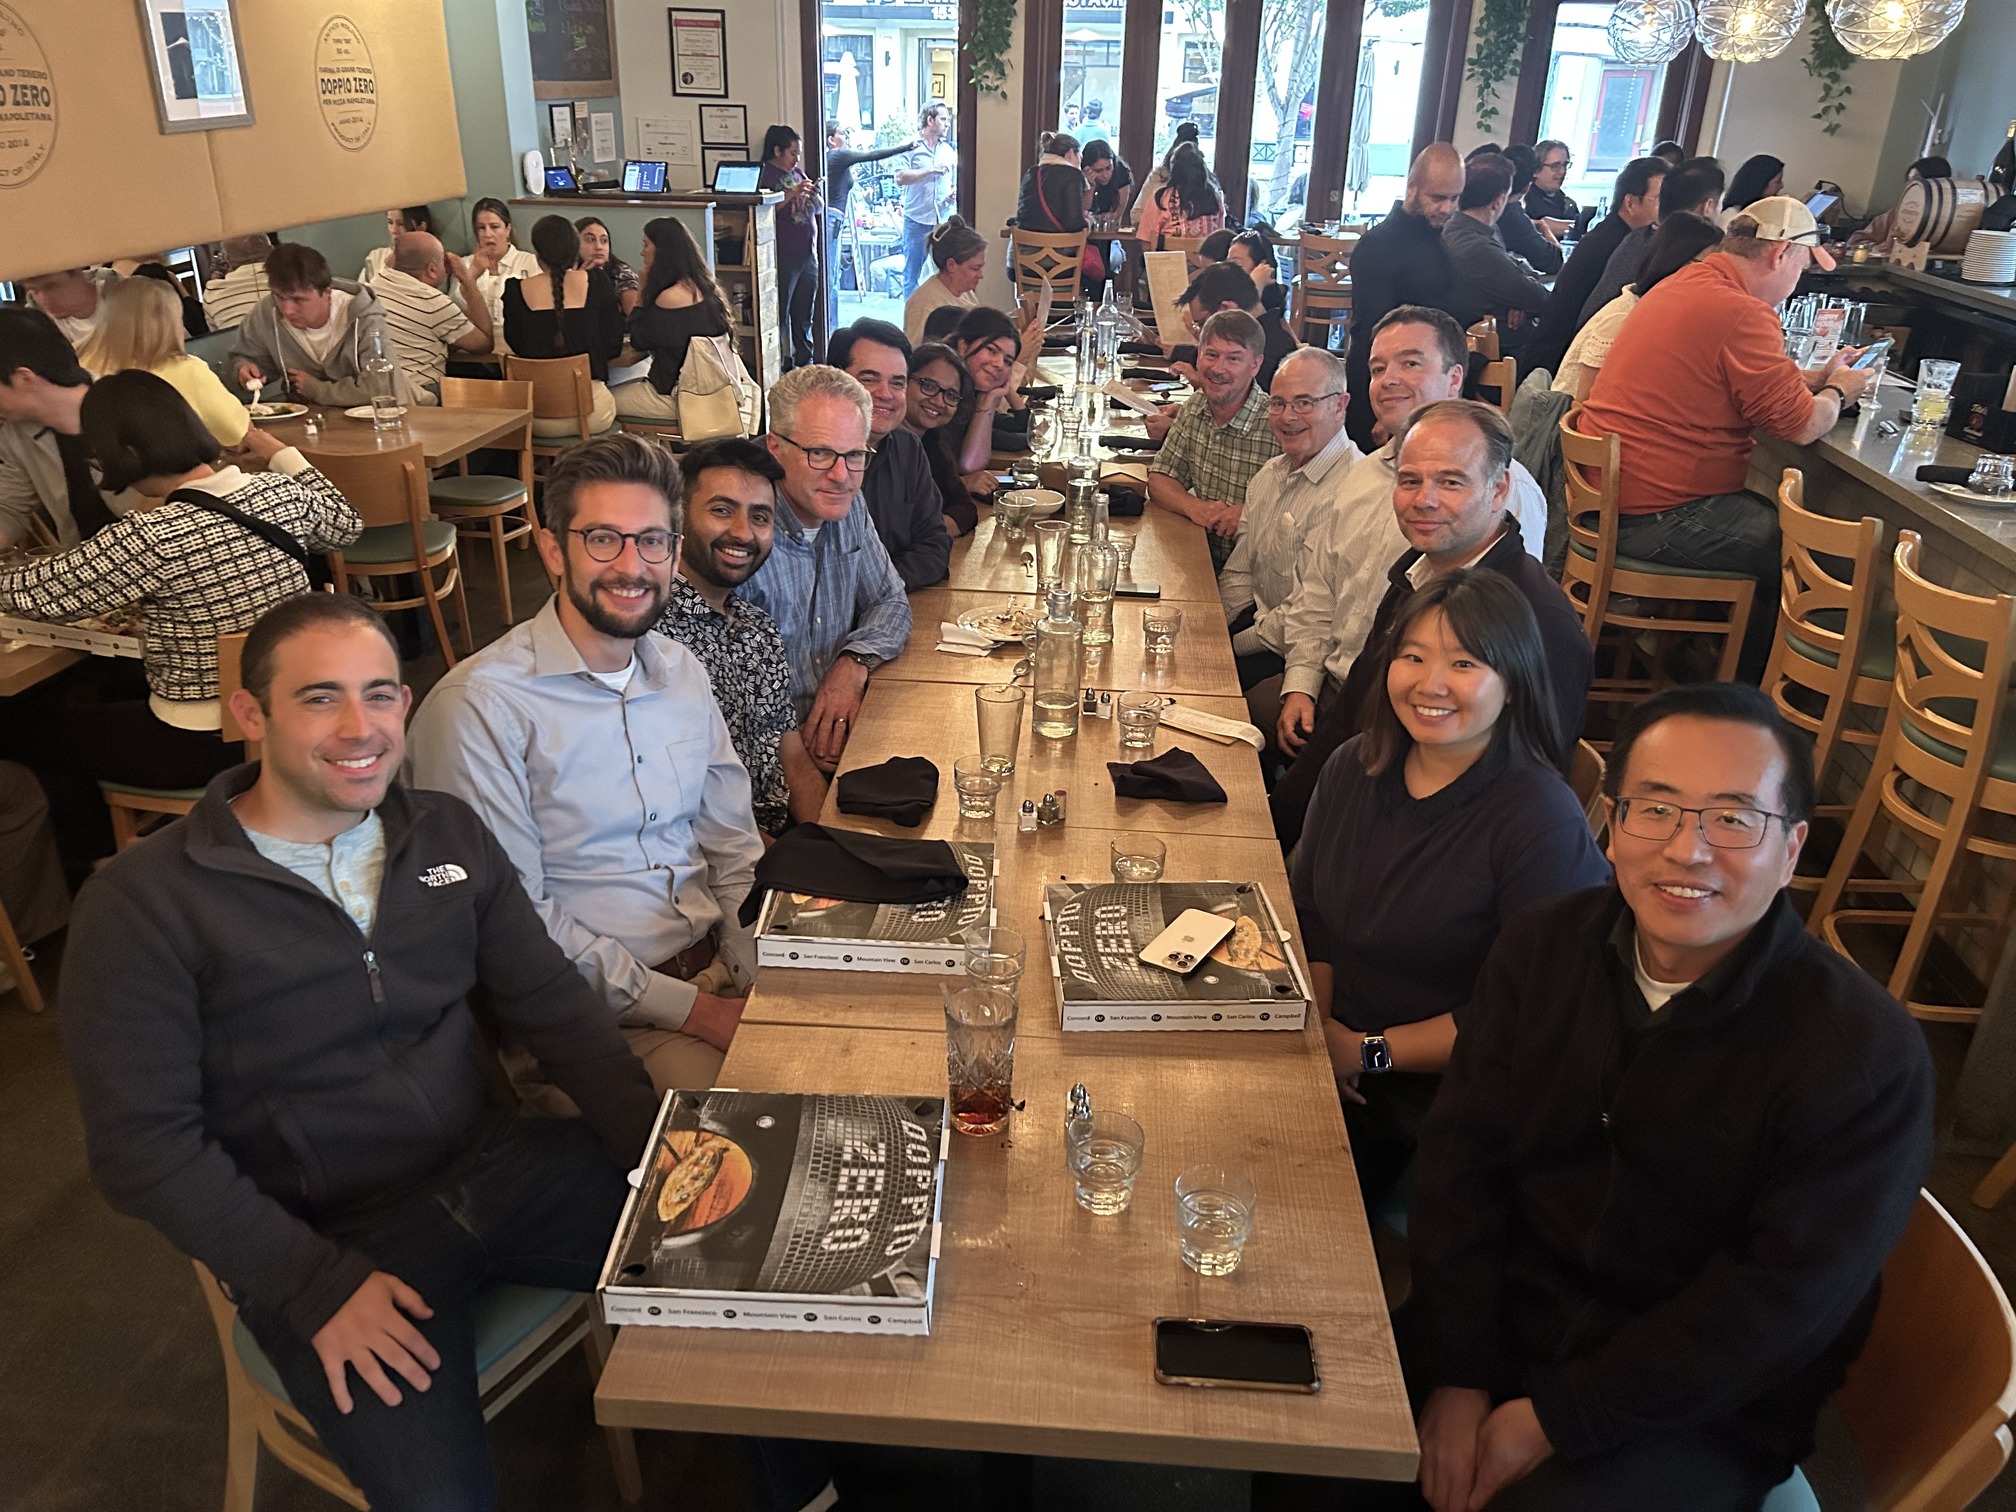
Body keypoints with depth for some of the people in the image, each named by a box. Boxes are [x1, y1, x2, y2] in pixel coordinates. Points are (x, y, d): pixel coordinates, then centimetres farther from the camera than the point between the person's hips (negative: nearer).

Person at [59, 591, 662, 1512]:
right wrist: (318, 1286, -17)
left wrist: (661, 1154, -9)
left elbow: (551, 1006, 4)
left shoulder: (448, 833, 4)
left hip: (491, 1164, 4)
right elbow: (142, 1145, -10)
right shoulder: (142, 904, -10)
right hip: (322, 1238, -4)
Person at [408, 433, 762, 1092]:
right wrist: (685, 1007, -16)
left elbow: (734, 851, 12)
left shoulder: (683, 673, 9)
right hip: (608, 1011, -6)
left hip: (724, 969, 7)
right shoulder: (480, 705, -13)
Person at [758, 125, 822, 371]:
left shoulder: (799, 173, 17)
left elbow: (819, 210, 20)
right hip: (785, 256, -7)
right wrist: (791, 194, -21)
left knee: (804, 314, 12)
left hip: (809, 254, 7)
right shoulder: (767, 175, -3)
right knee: (780, 313, -6)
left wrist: (814, 195, 0)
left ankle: (805, 361, 19)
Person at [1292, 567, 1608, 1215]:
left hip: (1436, 1108, -6)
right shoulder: (1353, 768, 1)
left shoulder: (1543, 821, -19)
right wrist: (1318, 1029, -3)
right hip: (1328, 1072, 6)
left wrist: (1371, 1052, -13)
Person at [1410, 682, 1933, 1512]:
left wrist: (1554, 1419, -18)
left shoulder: (1866, 1054, -19)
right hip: (1507, 1315, 3)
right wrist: (1459, 1377, -11)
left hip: (1699, 1416, -3)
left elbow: (1779, 1307, -18)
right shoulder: (1544, 945, -5)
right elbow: (1460, 1160, -4)